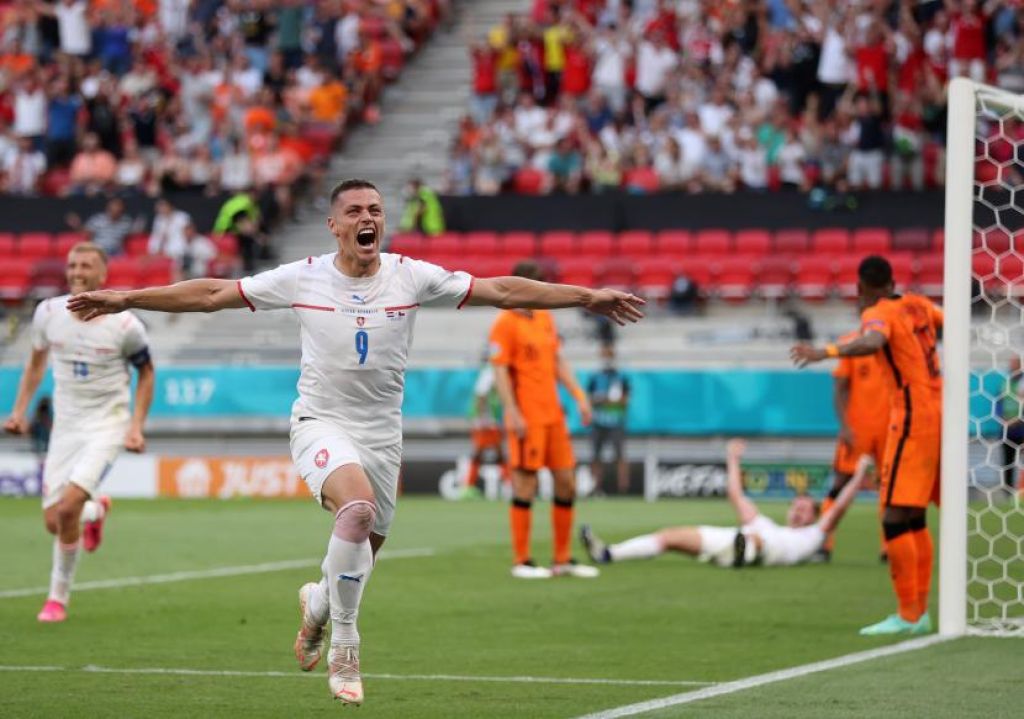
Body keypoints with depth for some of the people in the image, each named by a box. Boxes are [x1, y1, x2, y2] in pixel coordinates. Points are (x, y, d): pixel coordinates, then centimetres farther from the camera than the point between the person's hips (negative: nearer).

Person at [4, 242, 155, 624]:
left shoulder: (124, 325, -13)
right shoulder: (48, 313, -4)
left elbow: (146, 372, 4)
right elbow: (36, 361, 15)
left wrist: (136, 426, -4)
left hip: (107, 424, -4)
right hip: (65, 426, 4)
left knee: (67, 508, -21)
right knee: (54, 522, -1)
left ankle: (58, 597, -1)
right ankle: (95, 511, 37)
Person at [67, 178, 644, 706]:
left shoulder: (412, 277, -4)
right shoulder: (303, 278, -6)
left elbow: (500, 290, -2)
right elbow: (212, 294, -1)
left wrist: (586, 296, -7)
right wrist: (125, 298, -4)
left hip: (382, 433, 3)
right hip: (322, 424, -3)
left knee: (361, 558, 8)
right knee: (358, 506, -32)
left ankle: (317, 605, 46)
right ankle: (344, 647, -19)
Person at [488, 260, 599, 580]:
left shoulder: (545, 318, 15)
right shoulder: (506, 323, -8)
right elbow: (500, 372, -12)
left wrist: (578, 395, 10)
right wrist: (513, 414, -18)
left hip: (553, 415, 8)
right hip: (526, 418, -8)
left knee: (566, 482, 7)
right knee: (525, 485, -4)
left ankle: (563, 559, 15)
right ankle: (521, 562, 2)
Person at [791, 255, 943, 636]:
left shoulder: (877, 313, -11)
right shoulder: (918, 305, 11)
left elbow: (873, 342, -34)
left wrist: (825, 352, -46)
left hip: (911, 419, -8)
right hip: (938, 413, 8)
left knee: (895, 517, -9)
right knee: (914, 519, 13)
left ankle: (908, 616, -12)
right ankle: (919, 612, 14)